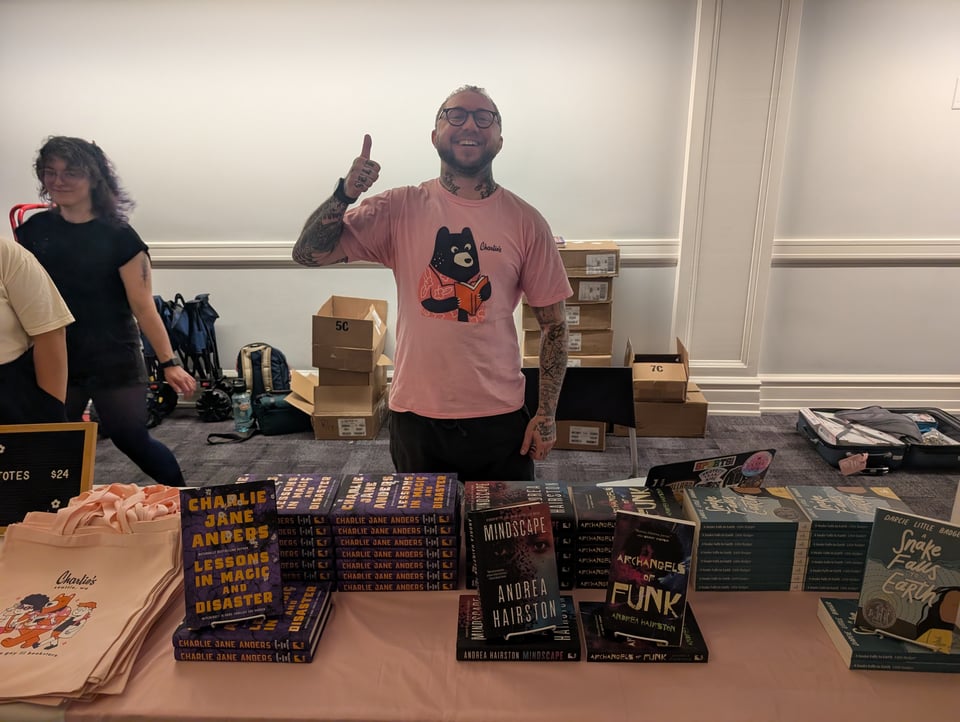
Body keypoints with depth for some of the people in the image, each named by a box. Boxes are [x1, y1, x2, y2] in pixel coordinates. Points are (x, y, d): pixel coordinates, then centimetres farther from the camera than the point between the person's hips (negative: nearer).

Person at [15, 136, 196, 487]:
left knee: (132, 440, 3)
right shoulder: (33, 230, 3)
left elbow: (143, 308, -9)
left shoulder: (119, 237, -10)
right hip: (53, 361, 4)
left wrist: (169, 363, -11)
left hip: (114, 363, -4)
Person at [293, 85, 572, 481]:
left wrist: (547, 414, -2)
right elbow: (308, 254, -4)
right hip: (416, 415, 0)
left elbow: (553, 323, 1)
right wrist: (345, 193, -20)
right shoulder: (400, 208, -2)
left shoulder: (525, 221, -3)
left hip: (499, 418, 0)